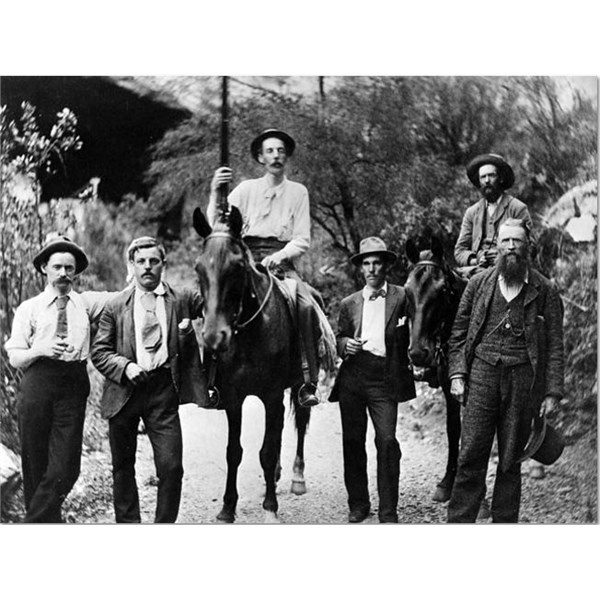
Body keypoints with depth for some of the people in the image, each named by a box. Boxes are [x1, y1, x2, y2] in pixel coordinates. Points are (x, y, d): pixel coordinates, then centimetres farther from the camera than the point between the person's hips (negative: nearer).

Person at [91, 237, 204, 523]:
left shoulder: (183, 299, 6)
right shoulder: (115, 305, 4)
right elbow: (99, 351, 3)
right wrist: (125, 366, -15)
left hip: (163, 391, -1)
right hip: (125, 391, 1)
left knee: (171, 467, -5)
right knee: (123, 466, 11)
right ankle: (128, 522, 26)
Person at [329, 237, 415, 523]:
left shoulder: (401, 297, 7)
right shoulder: (349, 303, 16)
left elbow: (411, 335, 6)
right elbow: (339, 340, 17)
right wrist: (345, 345, -5)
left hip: (384, 378, -3)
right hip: (352, 375, 3)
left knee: (387, 441, -11)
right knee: (352, 441, 5)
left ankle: (388, 512, -2)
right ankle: (358, 505, 19)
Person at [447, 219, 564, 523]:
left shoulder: (544, 290, 6)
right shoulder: (478, 283, 10)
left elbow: (555, 345, 5)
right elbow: (459, 333, 12)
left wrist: (552, 391, -2)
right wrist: (457, 373, 0)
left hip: (523, 379, 0)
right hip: (481, 374, 1)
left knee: (511, 461, 6)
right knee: (470, 456, -3)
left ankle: (504, 523, 15)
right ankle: (459, 522, 1)